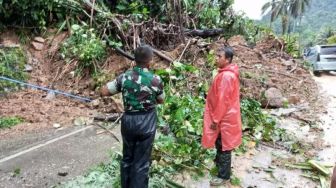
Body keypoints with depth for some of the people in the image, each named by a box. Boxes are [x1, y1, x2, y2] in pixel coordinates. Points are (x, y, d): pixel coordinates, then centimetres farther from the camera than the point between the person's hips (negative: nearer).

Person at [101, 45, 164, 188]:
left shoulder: (124, 77, -7)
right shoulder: (155, 80, -13)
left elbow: (104, 92, 1)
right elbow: (161, 101, 2)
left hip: (128, 121, 3)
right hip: (146, 123, -3)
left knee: (127, 157, 21)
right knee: (141, 162, 9)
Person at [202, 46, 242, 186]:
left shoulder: (226, 76, -24)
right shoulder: (227, 73, 9)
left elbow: (223, 100, -24)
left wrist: (215, 120, -18)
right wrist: (216, 117, 20)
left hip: (224, 118, -9)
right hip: (224, 116, 10)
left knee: (223, 146, 3)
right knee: (220, 144, 25)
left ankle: (224, 176, 17)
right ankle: (219, 162, 44)